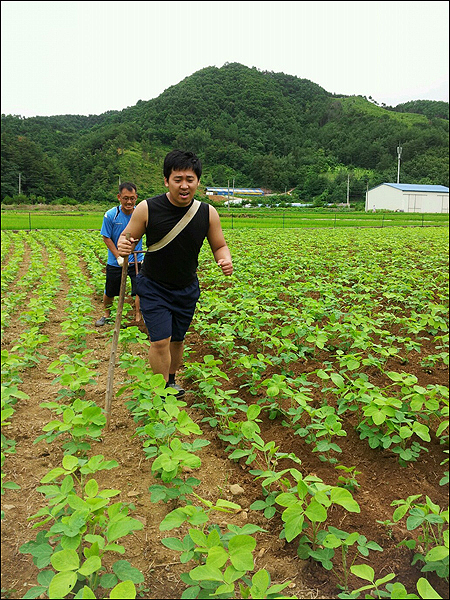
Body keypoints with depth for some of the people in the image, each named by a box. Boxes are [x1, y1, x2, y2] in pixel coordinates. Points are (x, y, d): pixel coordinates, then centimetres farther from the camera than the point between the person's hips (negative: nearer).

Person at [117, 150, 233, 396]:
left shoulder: (207, 213, -10)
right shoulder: (147, 209, -17)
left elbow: (219, 246, 0)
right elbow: (127, 237, -5)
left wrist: (225, 261, -23)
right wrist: (123, 247, -30)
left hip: (187, 290, 3)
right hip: (154, 288, -3)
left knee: (177, 339, 16)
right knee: (160, 341, -9)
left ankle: (171, 380, 41)